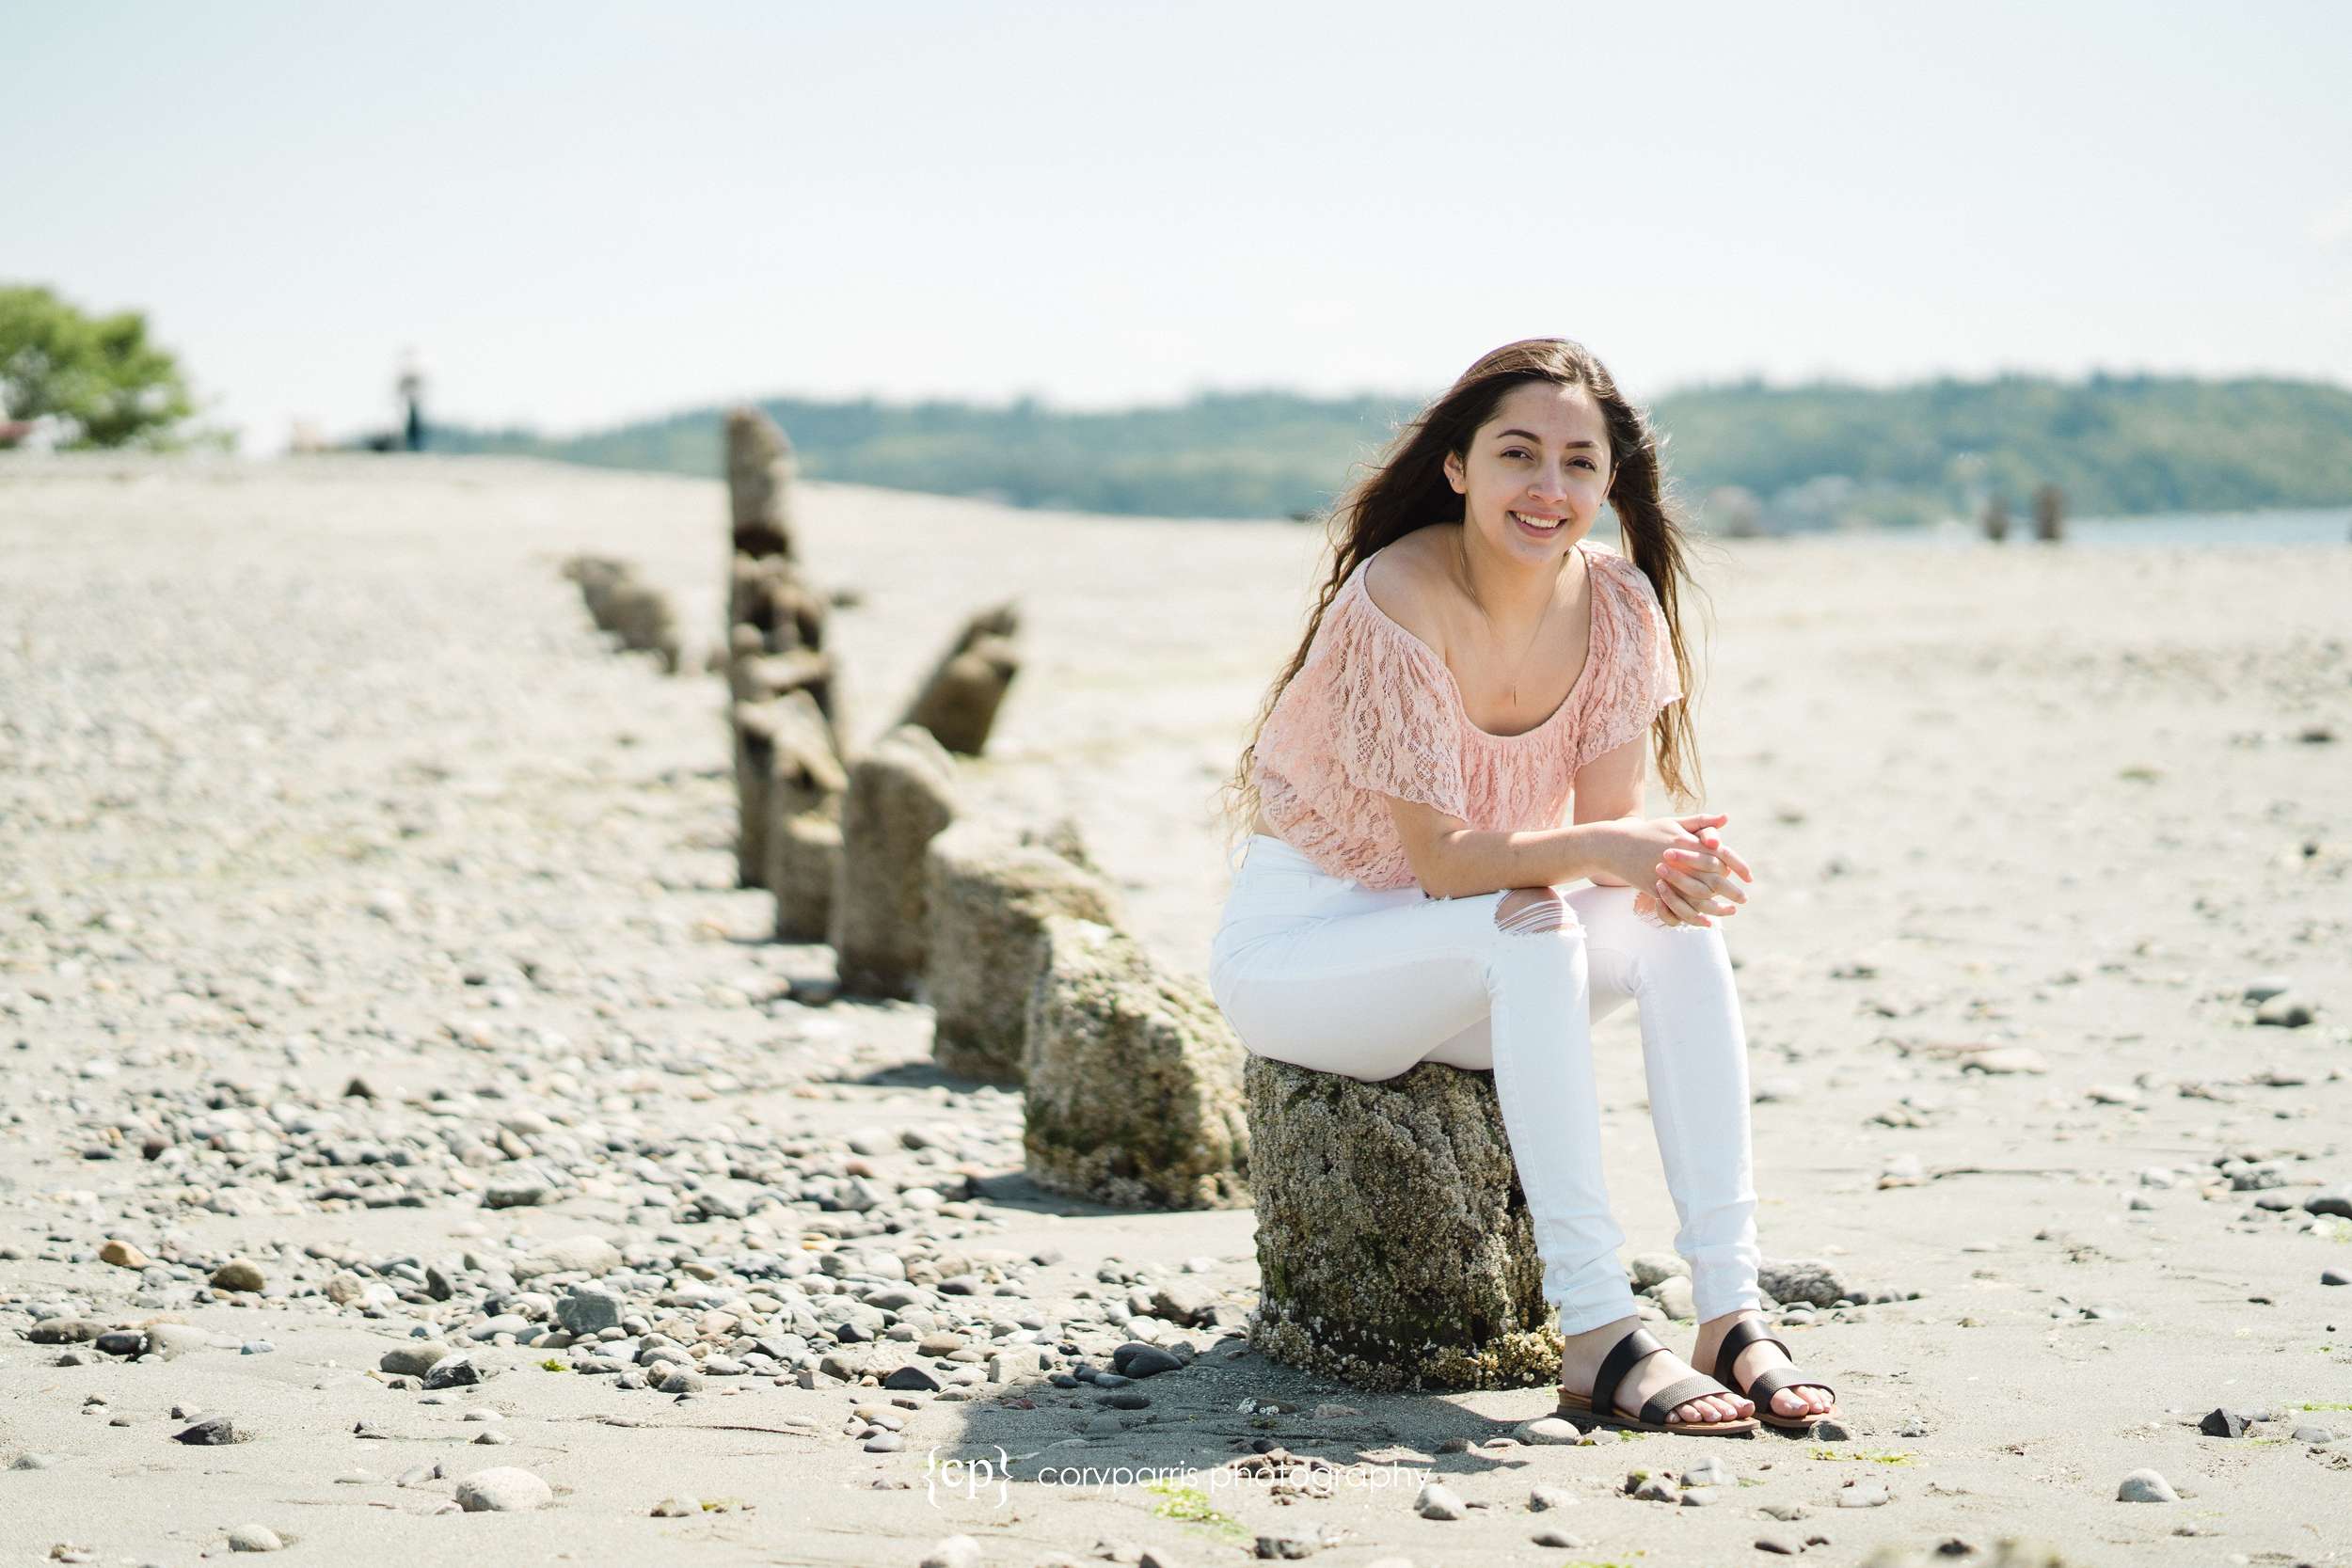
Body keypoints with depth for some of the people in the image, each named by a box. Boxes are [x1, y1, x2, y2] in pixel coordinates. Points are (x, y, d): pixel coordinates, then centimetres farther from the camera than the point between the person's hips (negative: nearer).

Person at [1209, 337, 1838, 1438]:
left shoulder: (1616, 599, -7)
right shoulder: (1396, 602, -25)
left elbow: (1609, 816, -7)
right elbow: (1441, 858, -26)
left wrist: (1659, 859, -30)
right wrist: (1593, 851, -41)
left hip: (1463, 955, 6)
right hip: (1293, 950, -6)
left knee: (1677, 917, -21)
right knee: (1532, 934, -34)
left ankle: (1731, 1312, -25)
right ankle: (1597, 1341, -35)